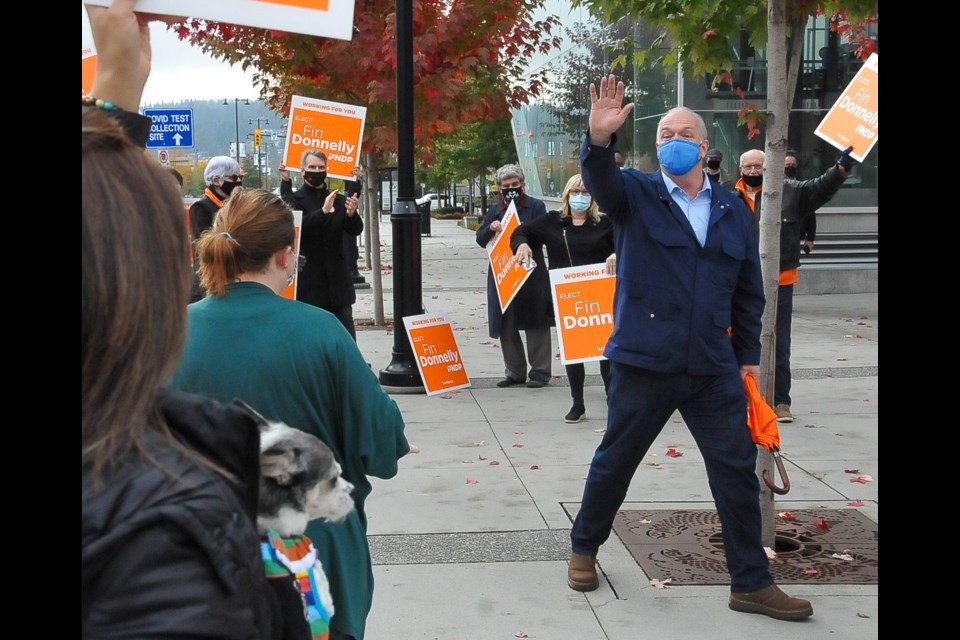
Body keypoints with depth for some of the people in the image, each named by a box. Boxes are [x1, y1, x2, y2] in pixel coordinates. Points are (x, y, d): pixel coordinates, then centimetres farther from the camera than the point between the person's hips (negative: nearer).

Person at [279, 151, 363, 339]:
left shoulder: (338, 200, 12)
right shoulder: (294, 199, 2)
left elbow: (356, 230, 2)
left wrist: (351, 214, -20)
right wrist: (323, 211, -27)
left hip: (338, 279, 3)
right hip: (308, 279, -3)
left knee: (347, 334, 2)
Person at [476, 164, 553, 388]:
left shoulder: (536, 206, 2)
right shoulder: (494, 210, 16)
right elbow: (480, 240, 12)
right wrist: (490, 228, -8)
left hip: (531, 275, -5)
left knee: (535, 326, -1)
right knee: (506, 326, 8)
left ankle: (540, 372, 6)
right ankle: (515, 372, 18)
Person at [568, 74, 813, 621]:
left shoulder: (733, 210, 8)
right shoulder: (636, 195, -1)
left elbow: (748, 291, 13)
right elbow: (601, 179, -25)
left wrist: (749, 356, 13)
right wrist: (600, 138, -46)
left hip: (714, 368, 3)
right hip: (643, 363, -3)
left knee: (738, 471, 5)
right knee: (614, 462, 11)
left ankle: (752, 582, 19)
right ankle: (584, 549, 34)